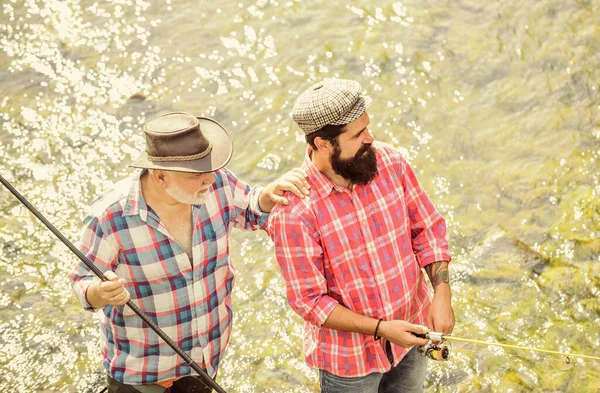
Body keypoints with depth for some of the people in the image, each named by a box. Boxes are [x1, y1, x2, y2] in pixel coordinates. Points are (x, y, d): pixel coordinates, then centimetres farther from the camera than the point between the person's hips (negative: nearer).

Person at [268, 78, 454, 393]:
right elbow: (309, 301, -20)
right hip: (350, 353, -4)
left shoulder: (389, 161, -14)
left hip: (410, 332, 5)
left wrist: (442, 293, -13)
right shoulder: (294, 212, -27)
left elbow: (428, 228, -2)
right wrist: (381, 329, -23)